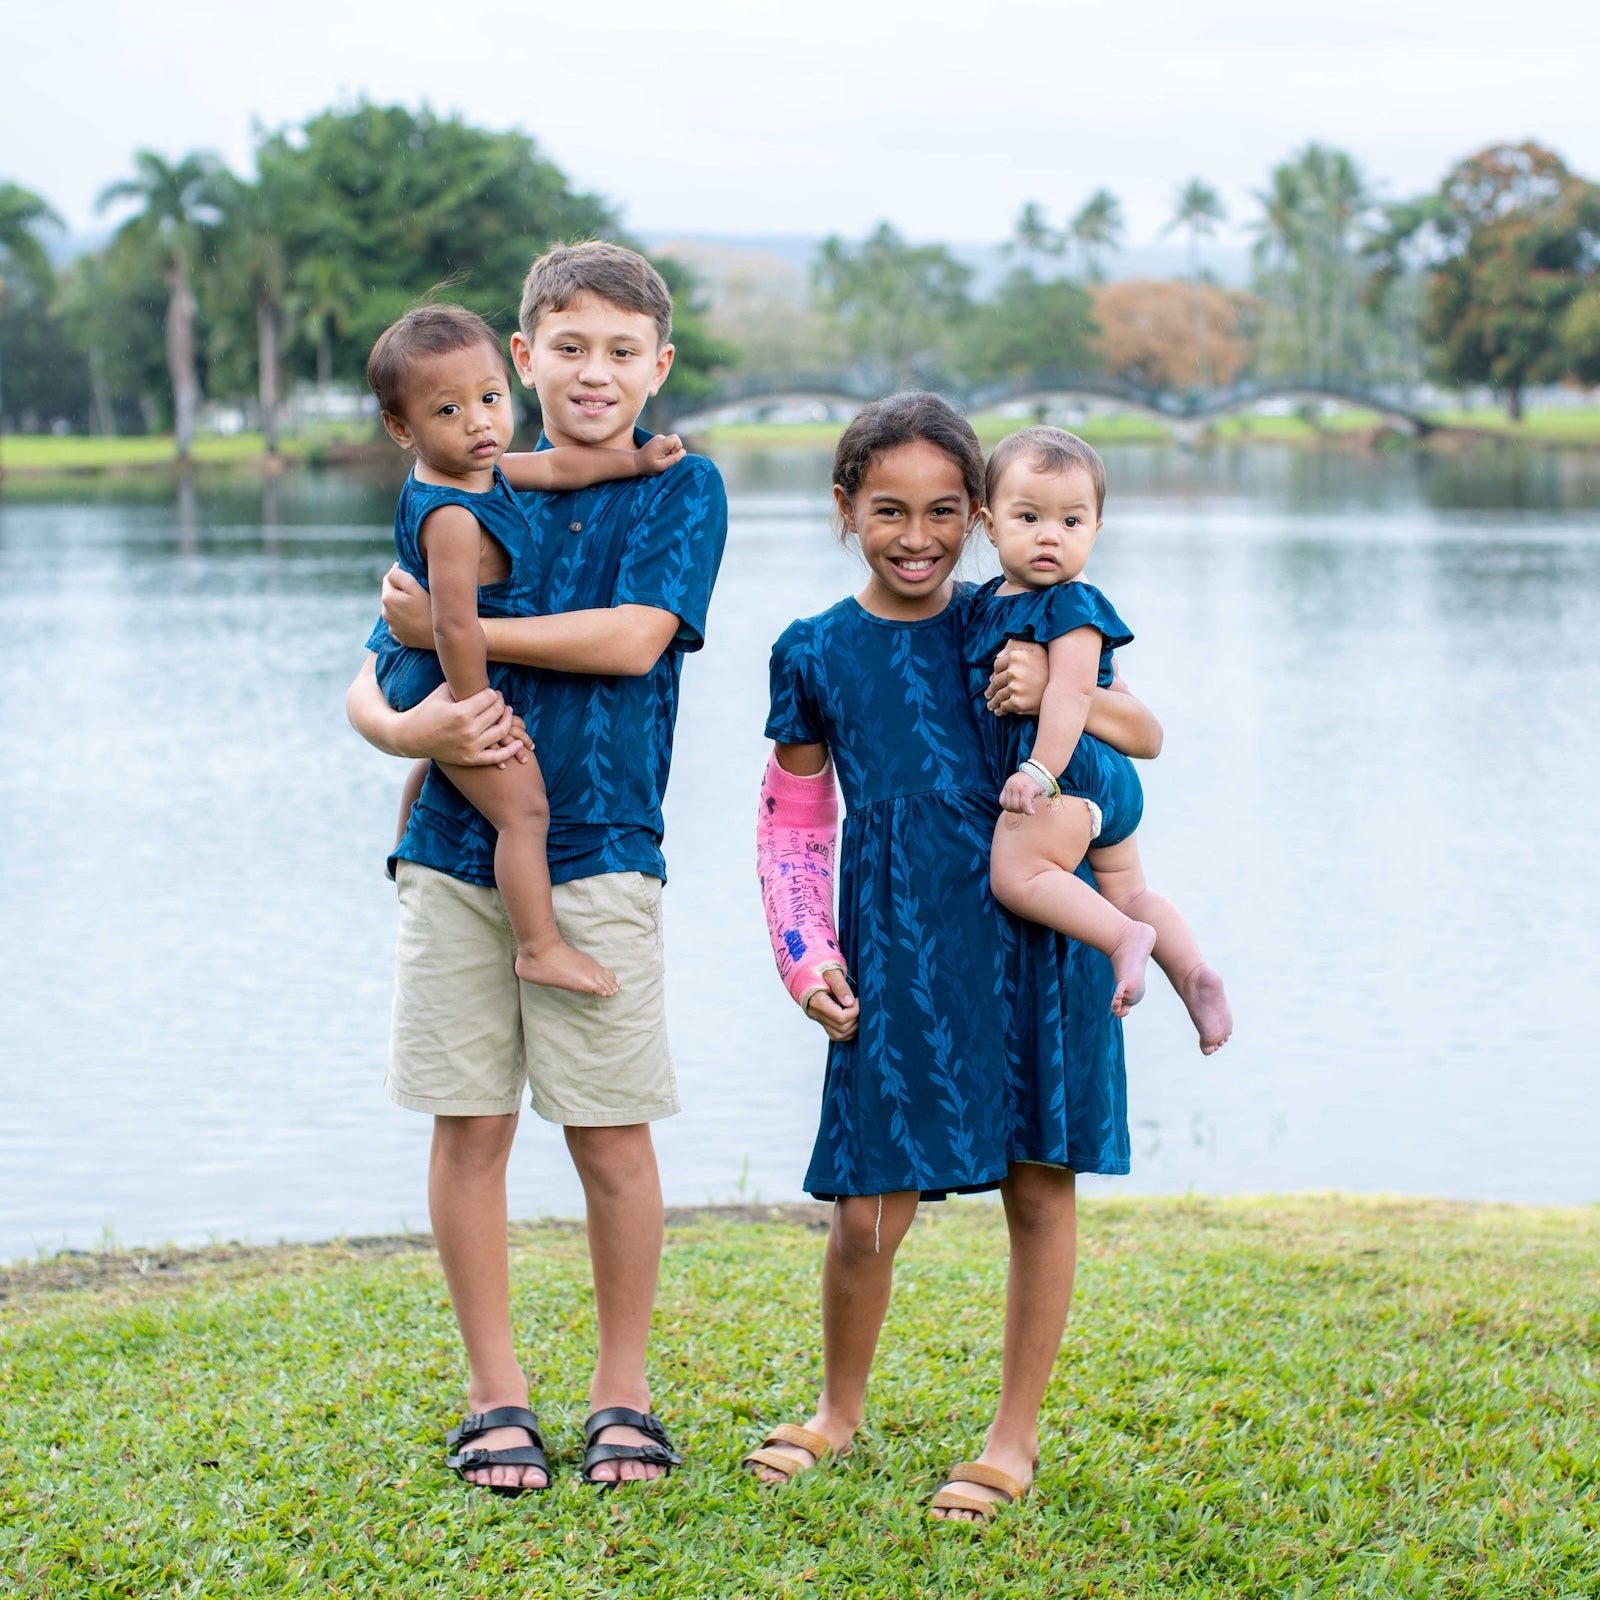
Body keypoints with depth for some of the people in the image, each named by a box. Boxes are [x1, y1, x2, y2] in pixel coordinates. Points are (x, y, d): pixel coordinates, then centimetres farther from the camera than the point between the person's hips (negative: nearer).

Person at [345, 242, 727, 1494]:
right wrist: (412, 723, -16)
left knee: (613, 1140, 2)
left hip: (598, 850, -3)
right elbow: (369, 688, 8)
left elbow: (633, 638, -15)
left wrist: (448, 631, -11)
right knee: (470, 1127, 5)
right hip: (457, 844, 3)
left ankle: (623, 1391, 19)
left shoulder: (681, 489, 1)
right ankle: (496, 1393, 18)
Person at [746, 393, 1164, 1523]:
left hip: (1035, 933, 1)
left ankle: (1016, 1439, 20)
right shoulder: (817, 655, 5)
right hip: (896, 955, 0)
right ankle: (840, 1410, 25)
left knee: (1039, 1187, 5)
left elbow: (1146, 734, 9)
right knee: (870, 1209, -2)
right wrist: (808, 958, 1)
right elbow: (790, 822, 11)